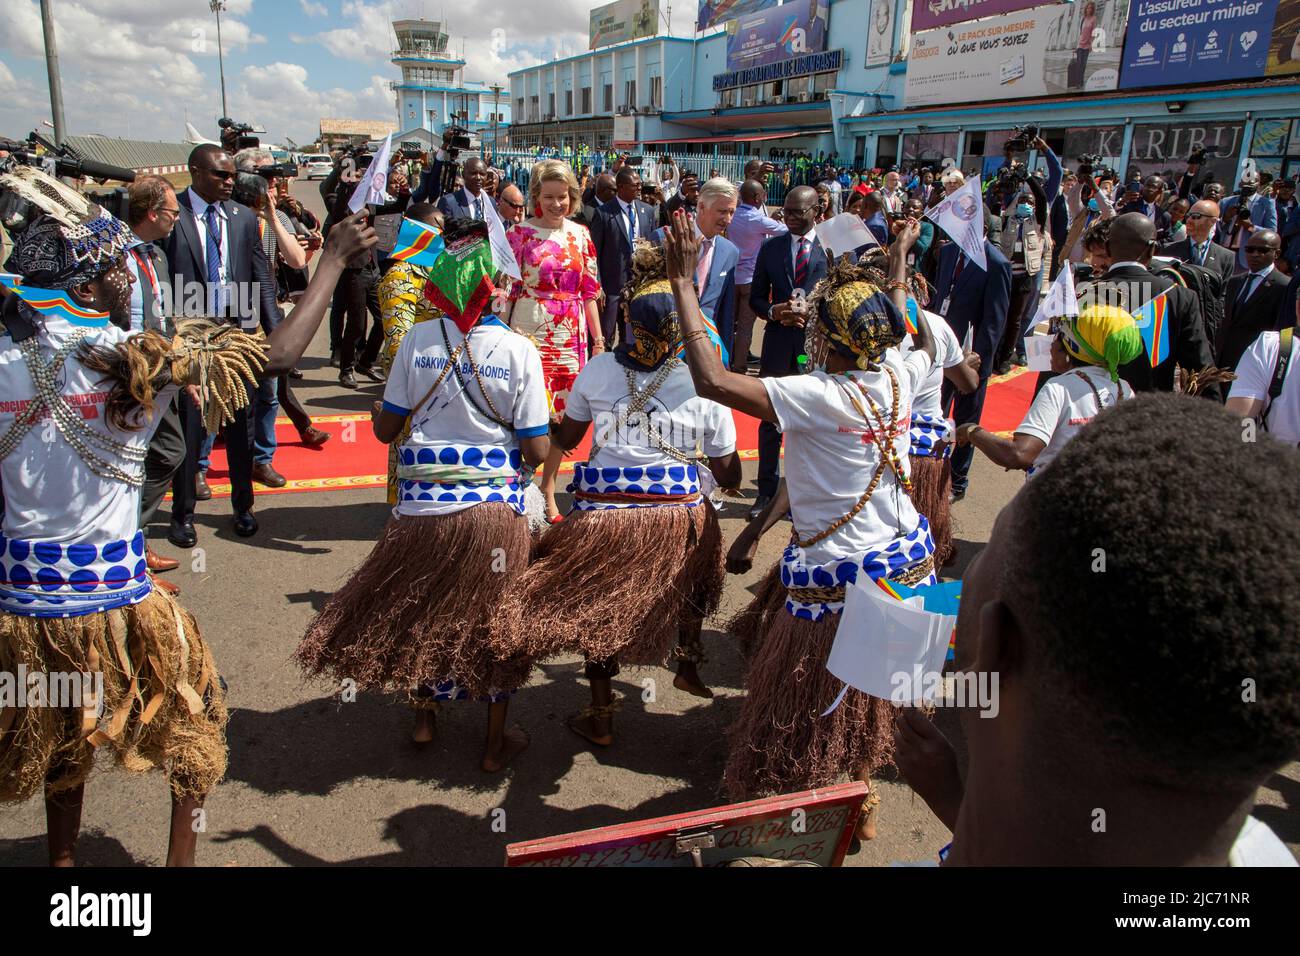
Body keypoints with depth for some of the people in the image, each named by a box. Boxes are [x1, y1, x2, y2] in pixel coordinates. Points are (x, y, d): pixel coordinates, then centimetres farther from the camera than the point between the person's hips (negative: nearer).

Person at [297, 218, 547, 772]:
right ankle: (496, 742, 28)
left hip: (422, 502, 2)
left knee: (423, 606, 23)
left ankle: (424, 715, 40)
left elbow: (385, 429, 1)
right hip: (494, 505, -1)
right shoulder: (518, 350, -10)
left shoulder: (418, 340, -6)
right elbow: (536, 452, -10)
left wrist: (378, 405, 23)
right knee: (493, 614, 15)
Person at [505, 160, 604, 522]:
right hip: (529, 335, -3)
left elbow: (588, 291, 11)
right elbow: (506, 289, -3)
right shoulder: (520, 233, -2)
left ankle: (548, 490, 22)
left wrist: (598, 337, 10)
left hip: (571, 337, 4)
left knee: (562, 414, 8)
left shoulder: (580, 234, 8)